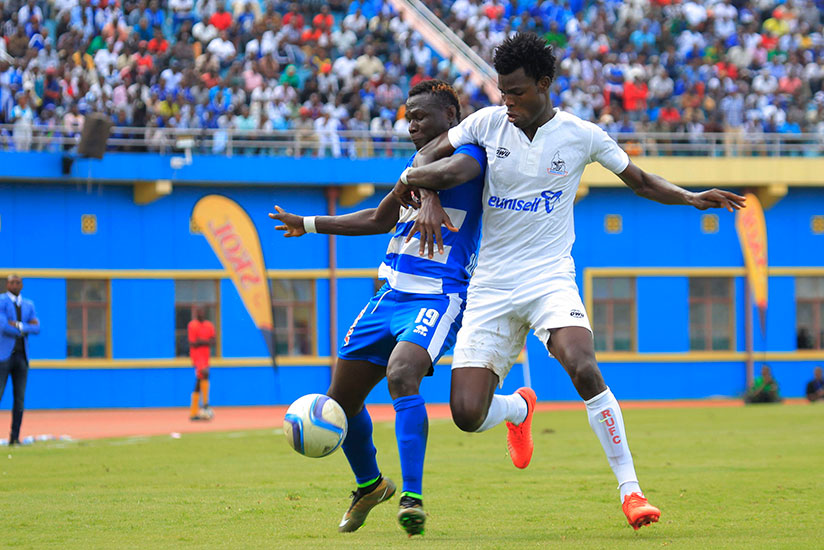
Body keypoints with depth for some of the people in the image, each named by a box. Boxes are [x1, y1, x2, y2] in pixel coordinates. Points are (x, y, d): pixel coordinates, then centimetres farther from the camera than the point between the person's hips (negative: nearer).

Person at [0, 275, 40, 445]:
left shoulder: (28, 305, 14)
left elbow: (36, 329, 2)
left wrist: (18, 325, -13)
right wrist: (26, 328, -7)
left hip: (21, 355, 5)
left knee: (20, 398, 1)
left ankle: (14, 437, 5)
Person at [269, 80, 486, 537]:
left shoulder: (470, 153, -6)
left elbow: (448, 170, -32)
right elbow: (379, 219, 35)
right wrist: (310, 224, 42)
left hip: (439, 298, -9)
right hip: (391, 294, 9)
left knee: (401, 375, -34)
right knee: (341, 399, 10)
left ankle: (412, 496, -30)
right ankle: (369, 485, 35)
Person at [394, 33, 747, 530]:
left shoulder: (581, 135, 0)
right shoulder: (488, 122, 3)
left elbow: (641, 181, 12)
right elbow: (429, 155, 14)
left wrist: (693, 198, -3)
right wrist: (423, 188, -8)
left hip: (550, 278, -2)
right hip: (491, 285, 2)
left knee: (583, 368, -32)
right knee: (467, 414, -9)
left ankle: (630, 489, -20)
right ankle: (518, 409, 30)